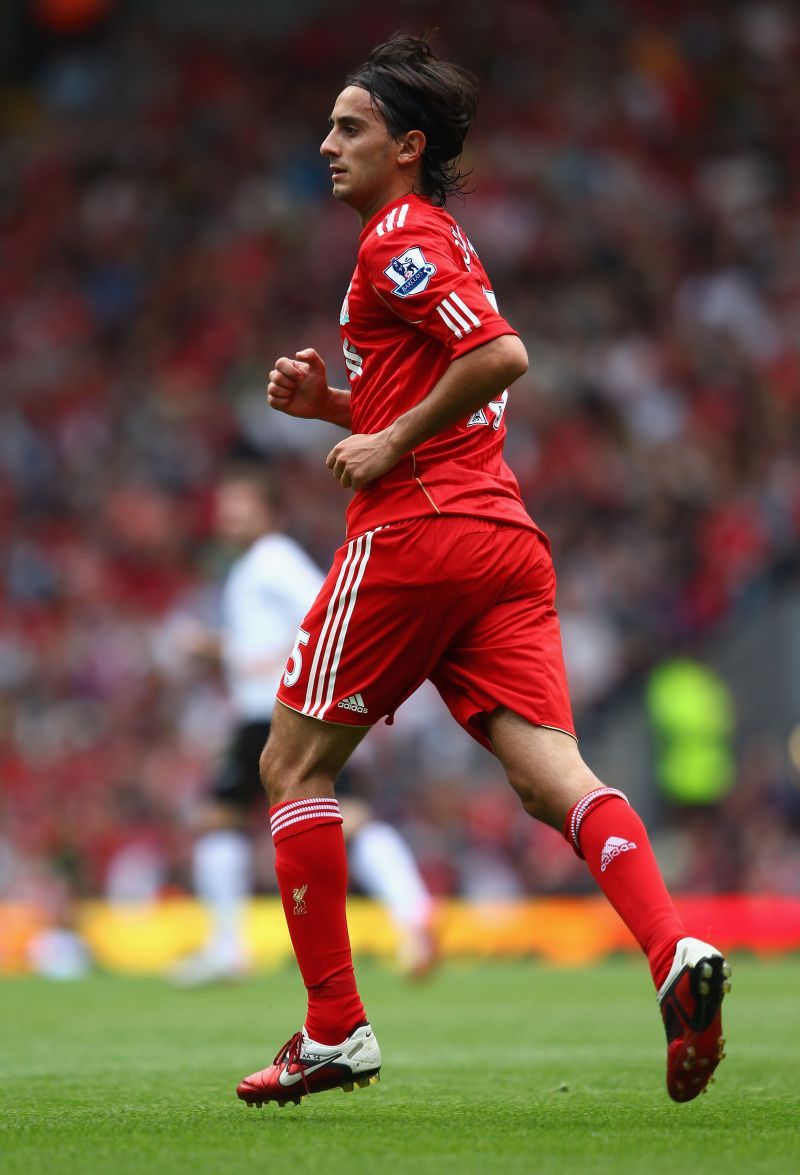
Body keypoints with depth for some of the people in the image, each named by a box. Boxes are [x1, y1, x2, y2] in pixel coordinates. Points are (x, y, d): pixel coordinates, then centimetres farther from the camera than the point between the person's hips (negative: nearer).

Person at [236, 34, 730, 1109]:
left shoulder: (400, 242, -6)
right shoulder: (439, 243, 24)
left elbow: (502, 356, -20)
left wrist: (390, 444, -13)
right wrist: (333, 403, 18)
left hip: (413, 534, -8)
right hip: (504, 537, 9)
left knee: (294, 767, 6)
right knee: (550, 772, -6)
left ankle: (335, 1030, 5)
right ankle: (674, 952, -30)